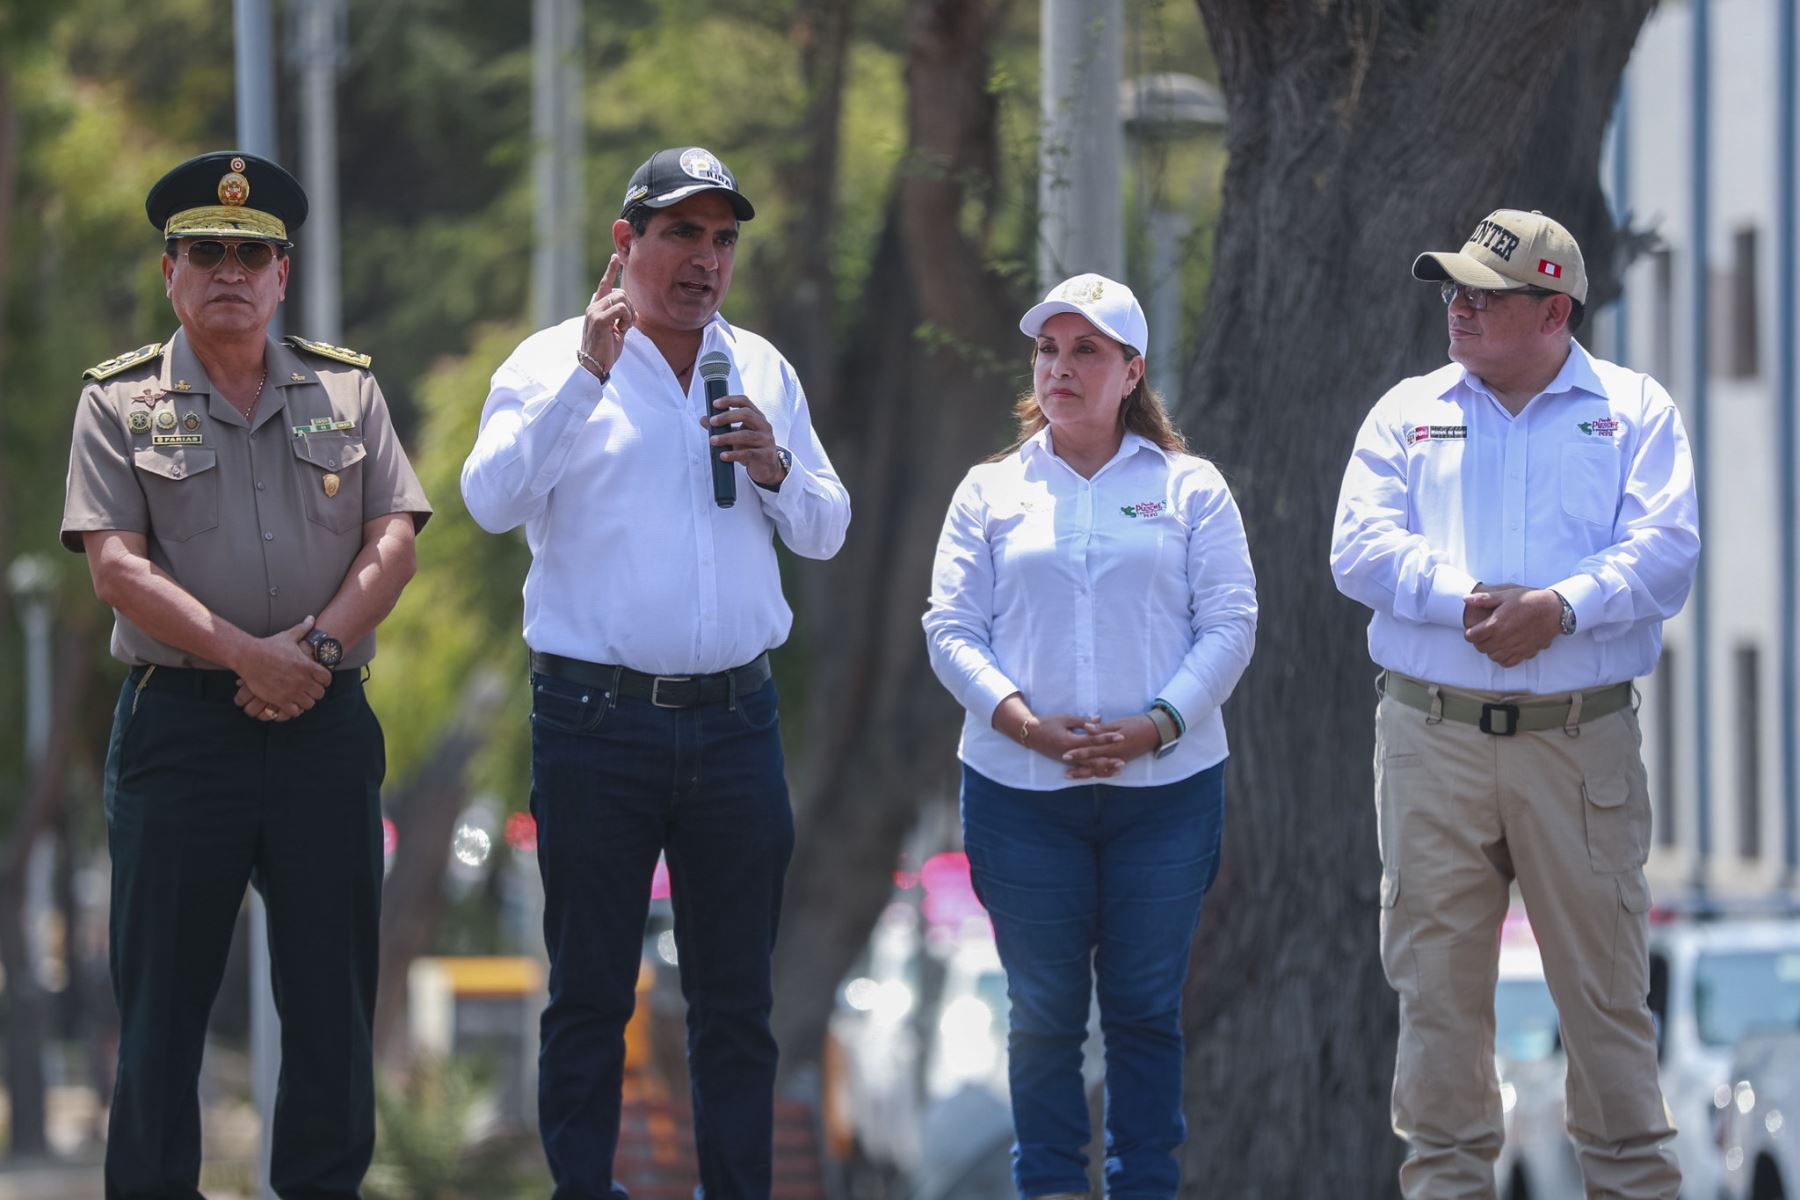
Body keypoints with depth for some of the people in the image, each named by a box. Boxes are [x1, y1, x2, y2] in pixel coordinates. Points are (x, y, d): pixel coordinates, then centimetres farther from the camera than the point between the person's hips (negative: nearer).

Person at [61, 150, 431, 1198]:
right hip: (180, 721, -2)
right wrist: (247, 656, -15)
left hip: (326, 722, 2)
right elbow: (116, 565, -6)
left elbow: (394, 542, 3)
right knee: (162, 988, 0)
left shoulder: (348, 391, 11)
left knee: (333, 991, 4)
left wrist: (319, 645, -13)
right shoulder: (121, 402, 4)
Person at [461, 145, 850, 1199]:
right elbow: (493, 501, -16)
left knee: (738, 1000, 6)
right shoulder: (555, 362, 0)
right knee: (591, 994, 0)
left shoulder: (762, 370, 14)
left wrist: (774, 467, -5)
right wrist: (587, 374, -22)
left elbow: (827, 533, 16)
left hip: (736, 717, 4)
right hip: (598, 718, -4)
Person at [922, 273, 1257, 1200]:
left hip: (1165, 785, 0)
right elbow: (952, 629, 3)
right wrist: (1028, 725, -13)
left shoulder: (1190, 488, 7)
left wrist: (1155, 726, -13)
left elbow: (1229, 626, 1)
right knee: (1043, 1010, 2)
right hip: (1021, 793, 0)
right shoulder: (991, 491, 9)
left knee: (1147, 1008, 2)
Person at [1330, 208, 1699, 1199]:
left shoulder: (1635, 411, 7)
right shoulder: (1408, 412, 12)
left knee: (1604, 972, -1)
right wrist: (1465, 598, -15)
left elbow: (1665, 550, -5)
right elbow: (1361, 548, 0)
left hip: (1581, 737, -2)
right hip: (1434, 735, 2)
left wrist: (1560, 607, -20)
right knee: (1436, 970, 3)